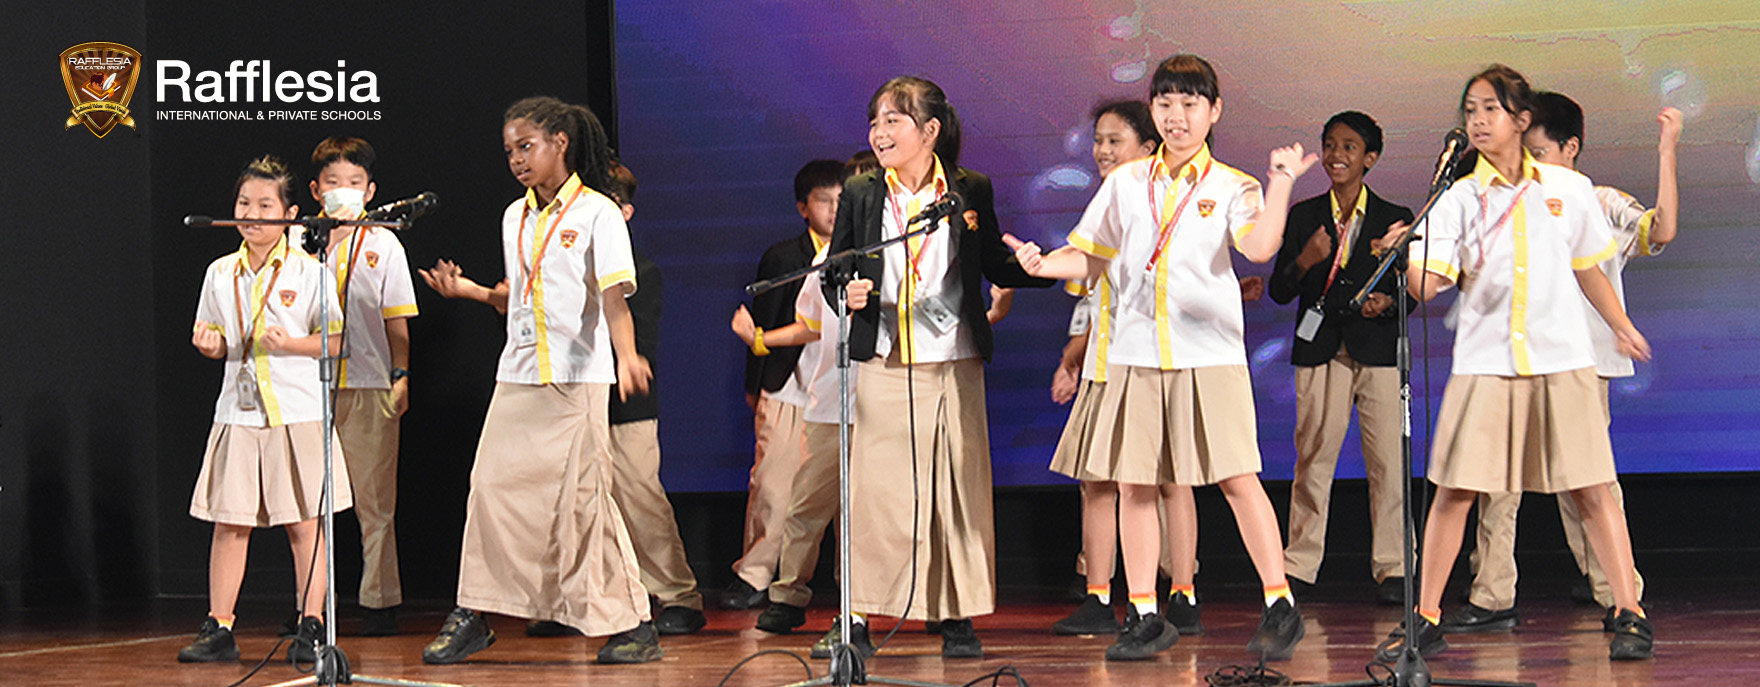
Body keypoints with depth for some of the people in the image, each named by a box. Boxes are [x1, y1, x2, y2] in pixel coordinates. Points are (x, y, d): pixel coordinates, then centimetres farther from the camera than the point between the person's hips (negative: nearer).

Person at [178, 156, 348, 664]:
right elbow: (214, 339, 18)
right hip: (237, 411, 3)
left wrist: (289, 343, -16)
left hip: (298, 412, -3)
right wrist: (208, 343, -4)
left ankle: (311, 627, 7)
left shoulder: (308, 272, -2)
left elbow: (335, 340, -1)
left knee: (304, 523, 0)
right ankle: (218, 628, 8)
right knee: (229, 522, 2)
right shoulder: (220, 274, 9)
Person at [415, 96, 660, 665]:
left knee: (583, 497, -7)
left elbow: (614, 295, -15)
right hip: (518, 375, 6)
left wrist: (627, 355, -30)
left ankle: (630, 623, 2)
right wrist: (467, 290, 8)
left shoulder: (597, 213, -5)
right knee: (493, 485, 2)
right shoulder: (514, 217, 13)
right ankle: (472, 616, 11)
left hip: (578, 377, -6)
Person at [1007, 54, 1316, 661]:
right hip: (1136, 355, 3)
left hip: (1209, 354, -3)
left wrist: (1281, 184, -24)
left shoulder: (1230, 186, 2)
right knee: (1134, 484, 3)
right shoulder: (1126, 183, 12)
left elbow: (1260, 247, -15)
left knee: (1237, 478, -6)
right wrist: (1044, 264, -2)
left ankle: (1280, 606, 4)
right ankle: (1147, 617, 11)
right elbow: (1091, 257, 16)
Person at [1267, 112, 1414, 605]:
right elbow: (1278, 292, 8)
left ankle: (1391, 569, -2)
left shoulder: (1394, 219, 8)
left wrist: (1387, 302, -12)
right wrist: (1305, 261, -11)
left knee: (1388, 461, -7)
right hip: (1320, 352, 1)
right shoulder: (1303, 217, 11)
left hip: (1380, 352, -1)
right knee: (1313, 458, -2)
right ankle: (1298, 565, 4)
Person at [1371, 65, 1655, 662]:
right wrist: (1405, 257, -29)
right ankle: (1426, 621, 7)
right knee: (1455, 489, -1)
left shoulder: (1568, 188, 5)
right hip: (1483, 362, 0)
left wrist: (1621, 326, 22)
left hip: (1561, 360, 0)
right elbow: (1428, 283, -10)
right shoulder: (1459, 199, 1)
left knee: (1591, 488, -1)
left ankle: (1629, 614, 6)